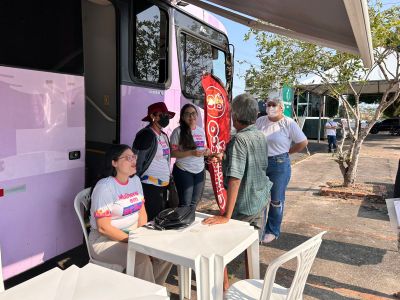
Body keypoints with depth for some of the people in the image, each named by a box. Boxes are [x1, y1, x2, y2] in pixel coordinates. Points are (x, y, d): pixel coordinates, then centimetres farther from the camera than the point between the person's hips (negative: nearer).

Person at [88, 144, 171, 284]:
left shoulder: (135, 180, 5)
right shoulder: (104, 187, -18)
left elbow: (142, 211, 8)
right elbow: (103, 227, -20)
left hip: (133, 232, 7)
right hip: (106, 238, -7)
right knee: (141, 259, -28)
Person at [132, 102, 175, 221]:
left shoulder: (164, 136, 13)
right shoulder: (146, 135, -12)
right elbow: (137, 163, -14)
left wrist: (170, 180, 19)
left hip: (163, 186, 8)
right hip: (150, 187, -8)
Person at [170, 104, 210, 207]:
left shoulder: (201, 131, 8)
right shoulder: (178, 131, -11)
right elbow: (172, 153, -15)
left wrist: (206, 151, -6)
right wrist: (191, 153, -25)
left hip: (200, 171, 6)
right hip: (183, 171, -5)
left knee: (194, 202, 16)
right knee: (185, 203, 2)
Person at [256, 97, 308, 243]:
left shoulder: (289, 123, -8)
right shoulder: (260, 121, 3)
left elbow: (303, 142, -5)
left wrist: (287, 152, -1)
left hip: (280, 164, -4)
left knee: (276, 200, 8)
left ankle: (272, 231, 25)